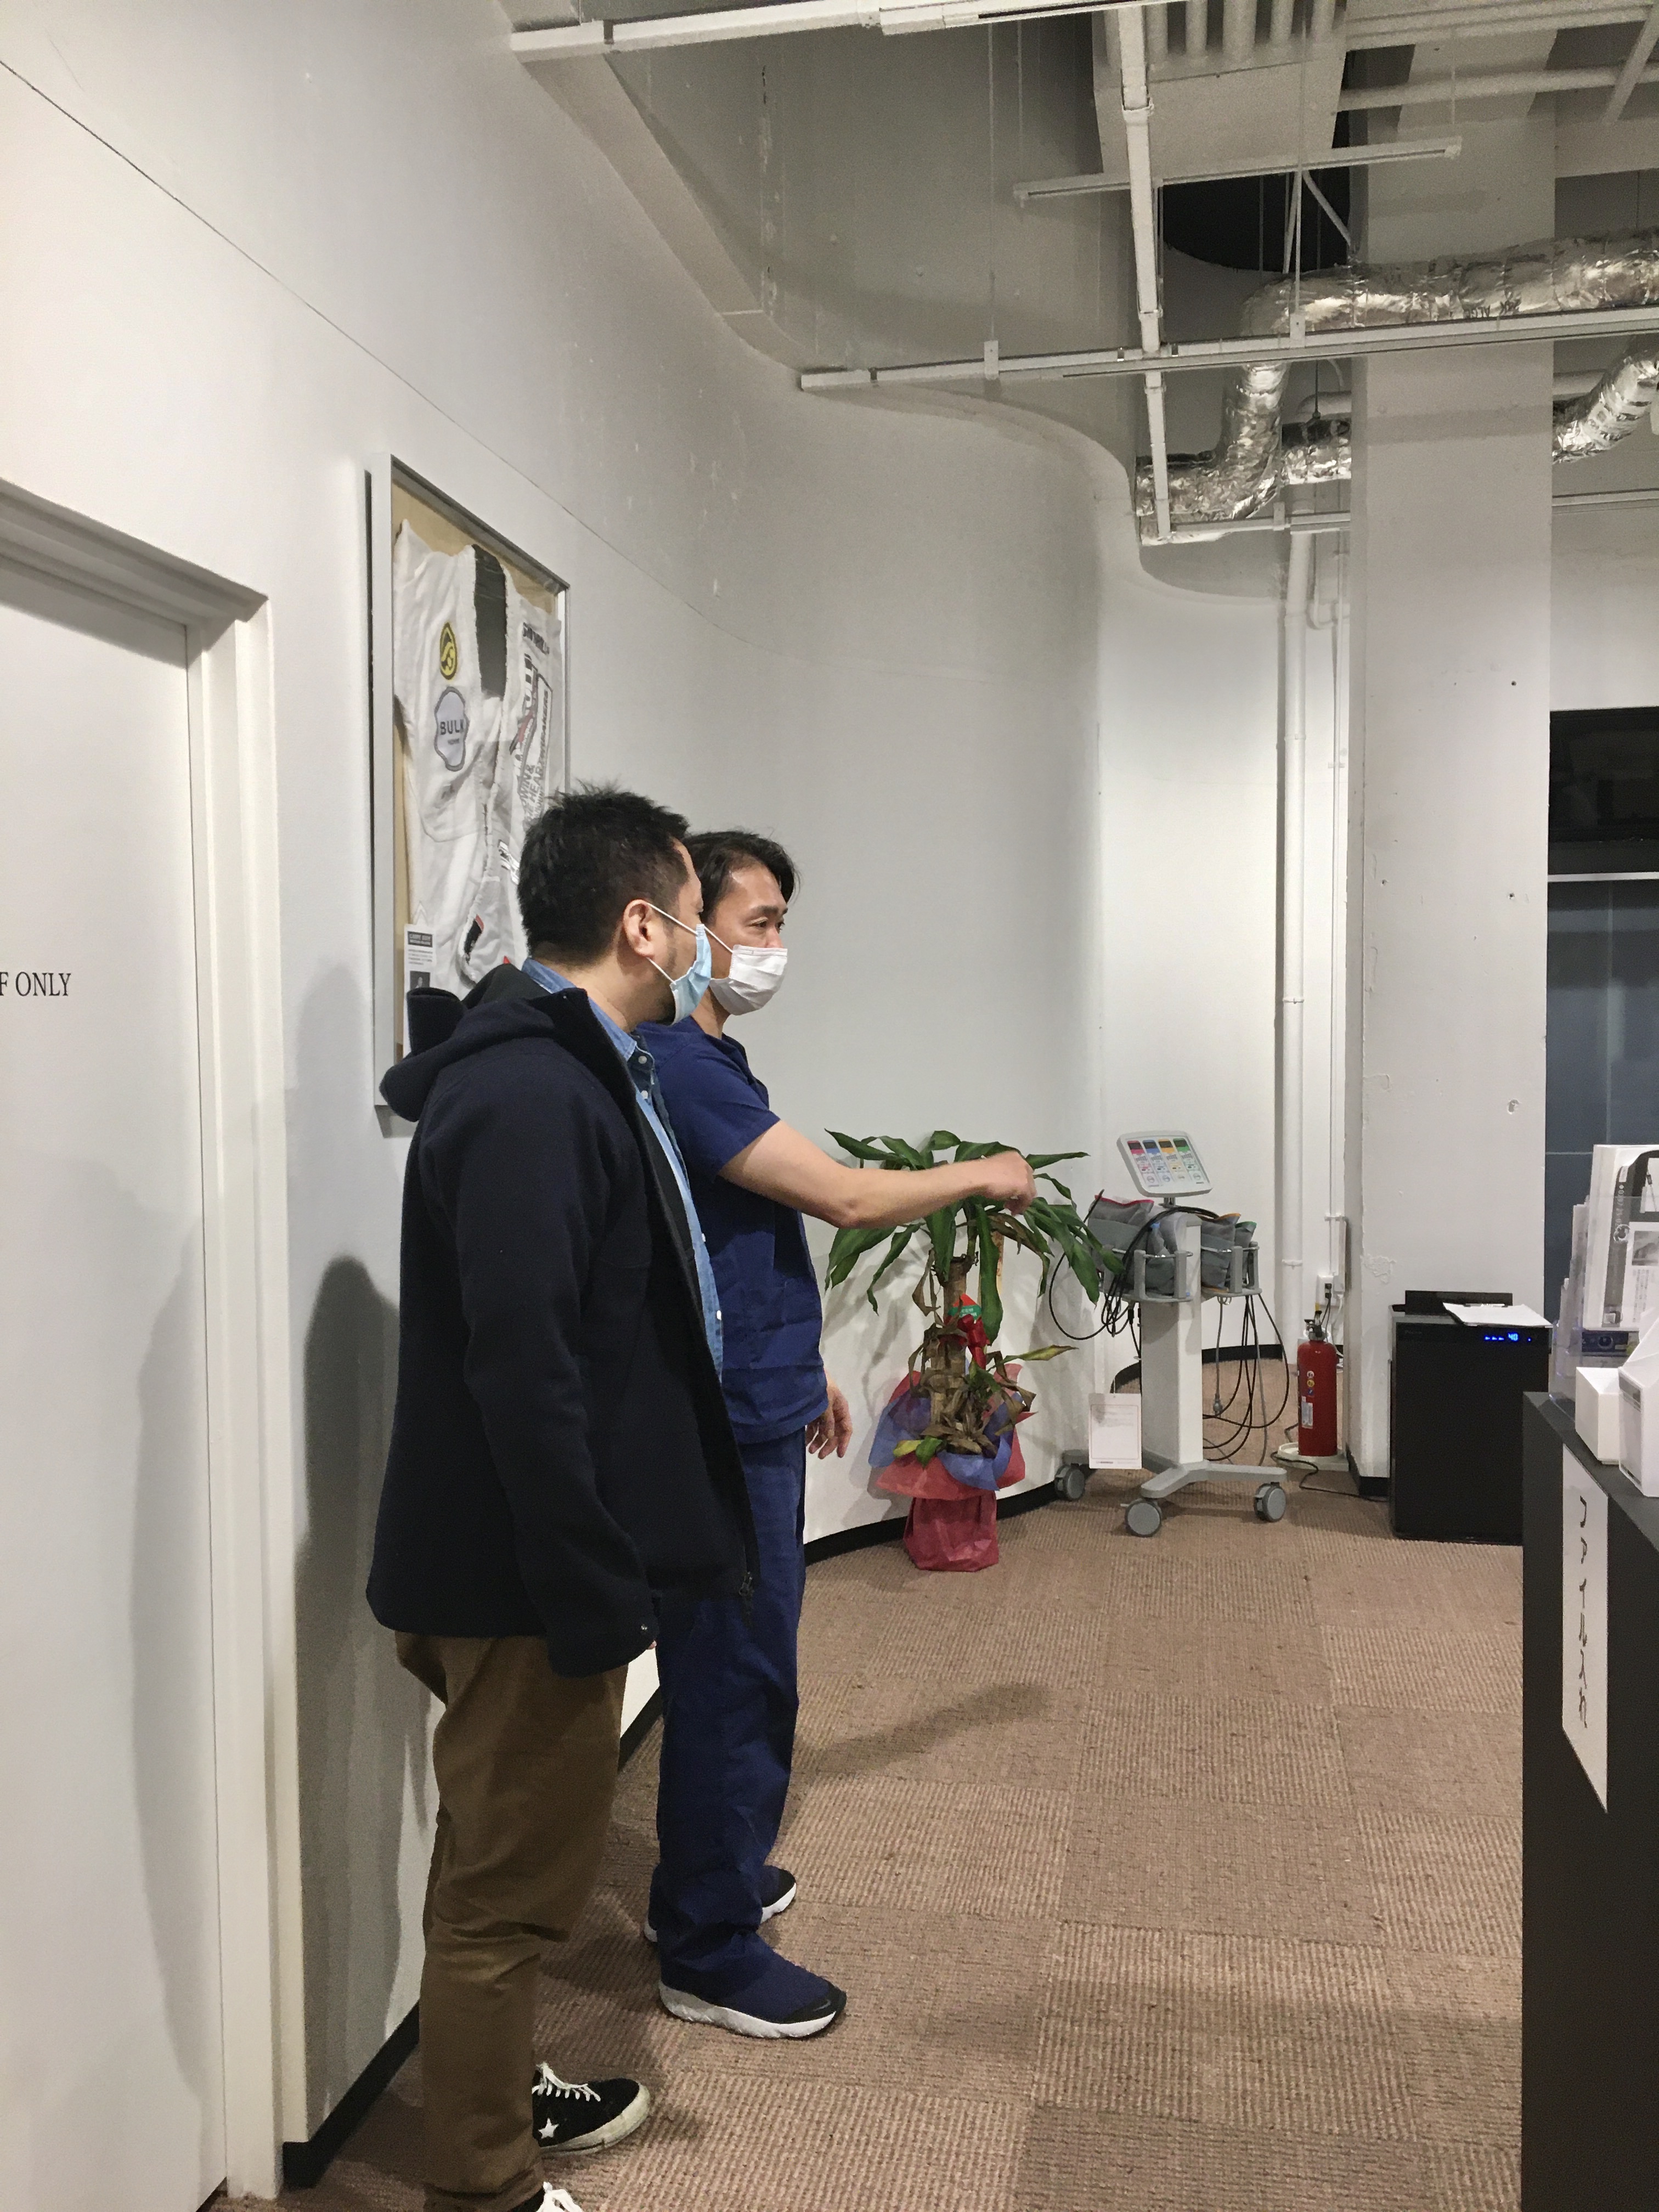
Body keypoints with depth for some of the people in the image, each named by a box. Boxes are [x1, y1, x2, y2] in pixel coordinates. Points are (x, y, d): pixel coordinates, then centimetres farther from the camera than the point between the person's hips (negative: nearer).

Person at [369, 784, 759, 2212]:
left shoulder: (572, 1072, 10)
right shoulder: (529, 1099, -23)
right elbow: (522, 1372, -28)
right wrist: (591, 1599, -23)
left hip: (546, 1561, 10)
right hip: (524, 1577, -10)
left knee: (510, 1863, 25)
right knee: (512, 1884, 7)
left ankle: (504, 2095, 44)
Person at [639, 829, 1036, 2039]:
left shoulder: (710, 1059, 13)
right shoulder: (677, 1065, -21)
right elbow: (850, 1198, -20)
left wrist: (803, 1371, 23)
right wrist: (983, 1176, -5)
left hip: (754, 1409, 10)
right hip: (719, 1429, -10)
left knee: (742, 1670, 21)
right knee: (737, 1678, 1)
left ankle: (711, 1875, 38)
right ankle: (709, 1954, 16)